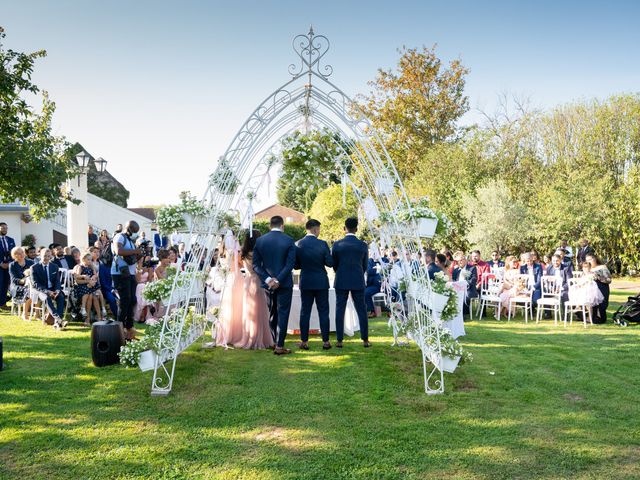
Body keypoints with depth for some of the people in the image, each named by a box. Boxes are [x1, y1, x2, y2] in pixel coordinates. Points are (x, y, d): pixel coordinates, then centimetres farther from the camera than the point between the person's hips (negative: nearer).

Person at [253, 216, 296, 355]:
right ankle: (279, 346, 2)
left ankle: (273, 342, 22)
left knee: (271, 314, 15)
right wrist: (278, 280, -12)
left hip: (268, 283, 3)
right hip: (284, 283, -3)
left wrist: (267, 279, -7)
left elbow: (256, 264, -3)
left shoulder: (259, 241, 1)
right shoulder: (289, 240, -7)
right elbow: (290, 264, -13)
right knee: (282, 314, 2)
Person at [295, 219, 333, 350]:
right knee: (323, 312, 5)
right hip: (321, 282, -2)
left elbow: (296, 265, 0)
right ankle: (325, 341, 7)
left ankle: (304, 341, 9)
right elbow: (330, 263, -8)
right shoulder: (322, 244, -10)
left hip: (305, 282, 2)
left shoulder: (298, 244, -3)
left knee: (305, 312, 8)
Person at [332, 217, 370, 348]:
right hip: (358, 282, 0)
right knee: (361, 310, 7)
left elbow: (334, 264, 4)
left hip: (341, 282, 0)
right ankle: (365, 340, 8)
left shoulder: (337, 245, -4)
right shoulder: (363, 245, -3)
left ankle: (339, 340, 5)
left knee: (340, 310, 5)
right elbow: (365, 265, 6)